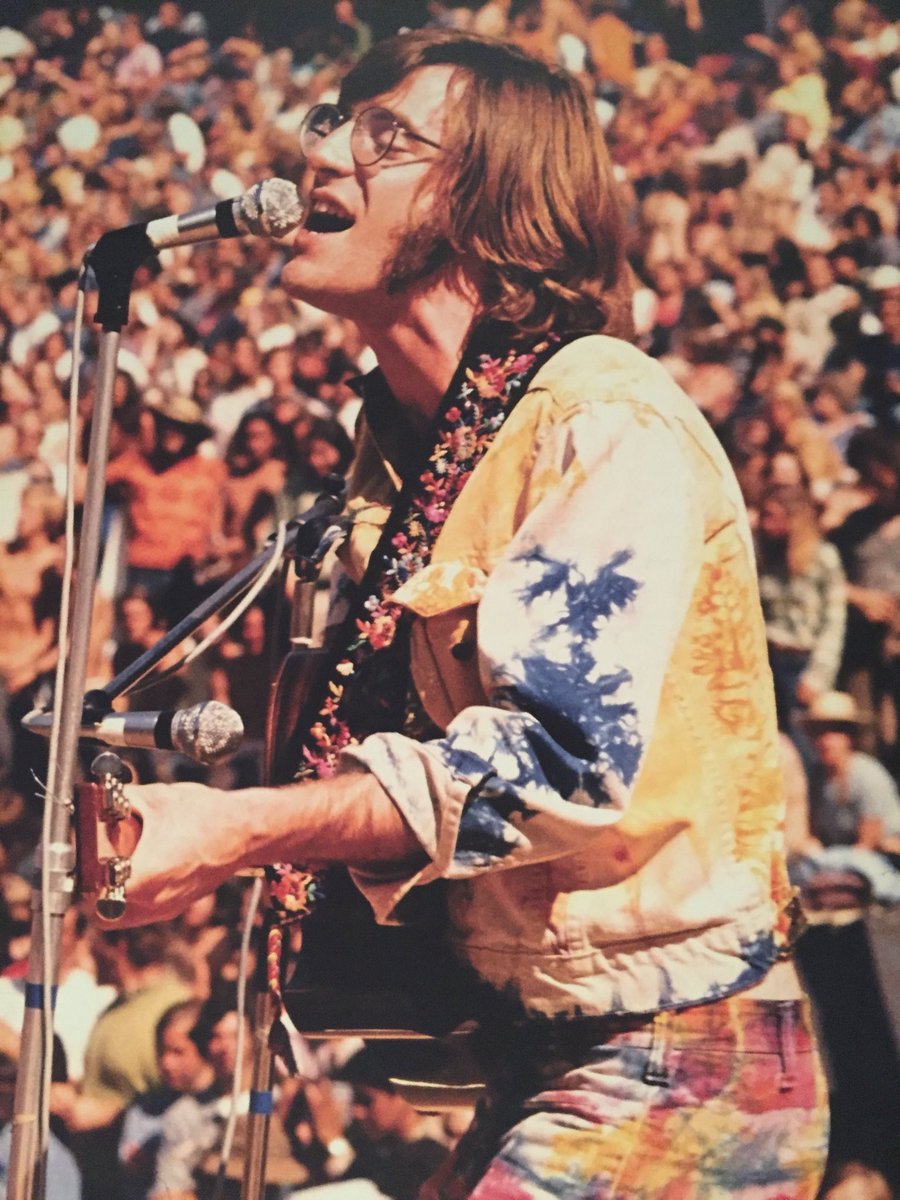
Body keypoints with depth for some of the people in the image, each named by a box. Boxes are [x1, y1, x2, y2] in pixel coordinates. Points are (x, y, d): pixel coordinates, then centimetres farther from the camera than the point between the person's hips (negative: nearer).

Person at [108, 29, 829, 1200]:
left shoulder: (613, 427, -17)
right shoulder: (407, 445, 12)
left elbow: (561, 762, -27)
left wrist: (243, 830, -30)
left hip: (673, 1076, -9)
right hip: (542, 1057, 9)